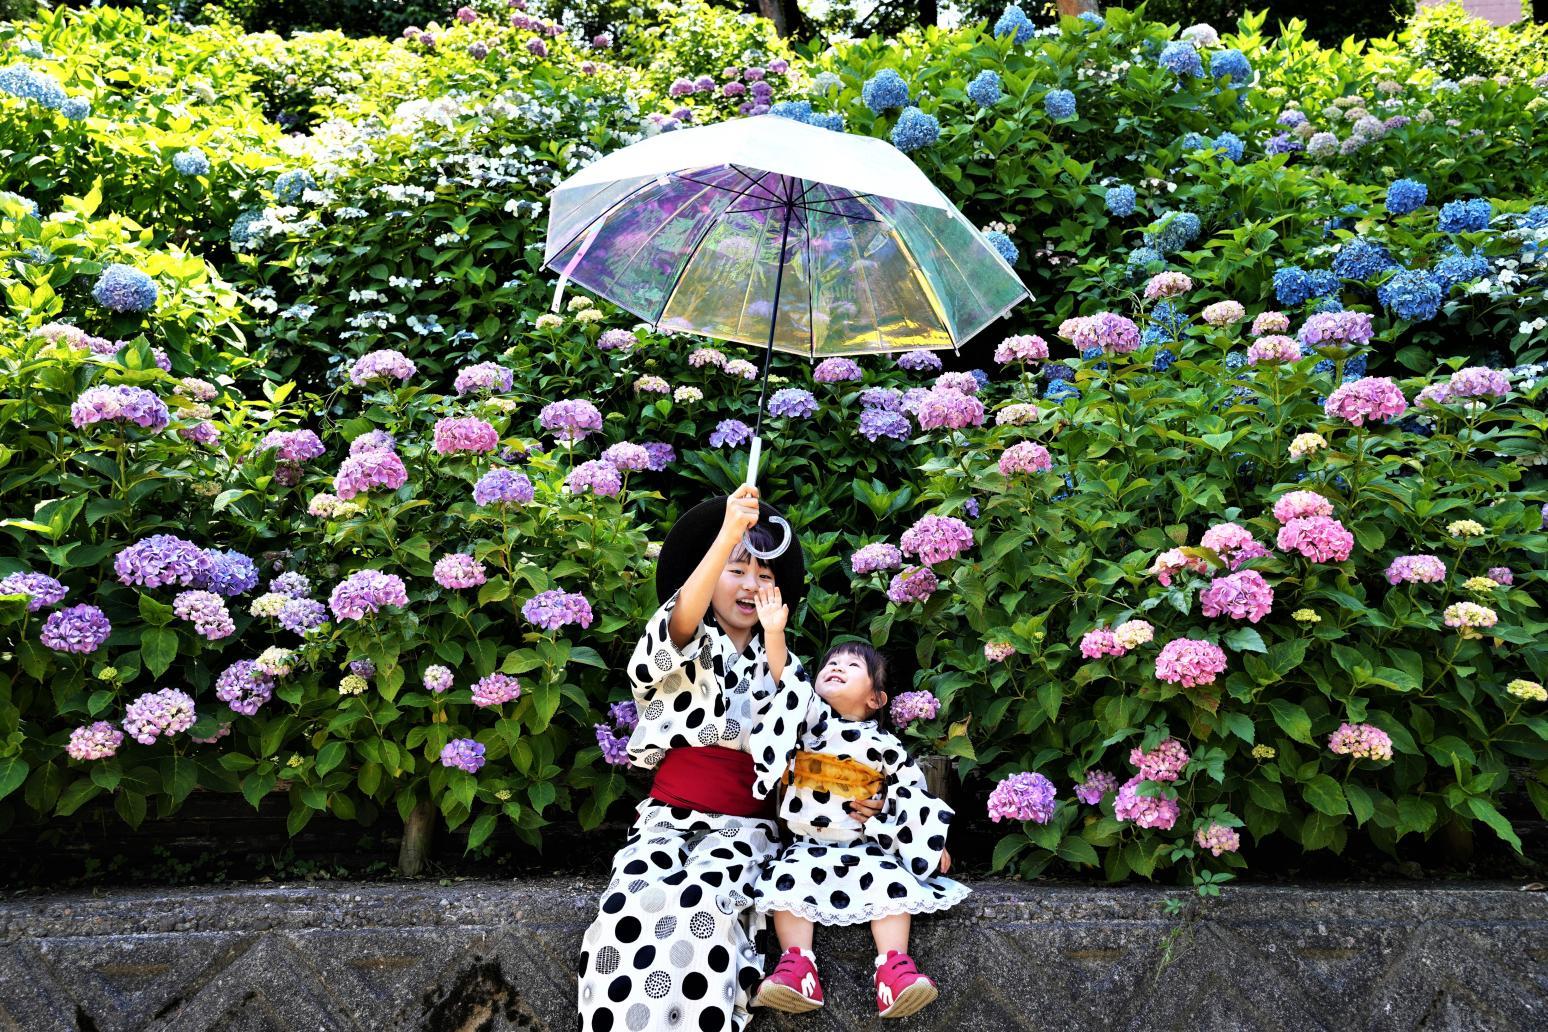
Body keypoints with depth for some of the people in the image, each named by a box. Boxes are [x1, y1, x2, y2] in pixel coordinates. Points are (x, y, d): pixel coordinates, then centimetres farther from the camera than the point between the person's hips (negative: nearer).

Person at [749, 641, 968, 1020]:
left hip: (866, 847, 0)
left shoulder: (885, 745, 5)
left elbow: (912, 793, 9)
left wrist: (931, 842, 4)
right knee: (787, 879, -26)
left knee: (891, 881, -24)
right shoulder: (808, 716, 5)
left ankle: (894, 966, -22)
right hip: (807, 845, 0)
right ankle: (796, 962, -24)